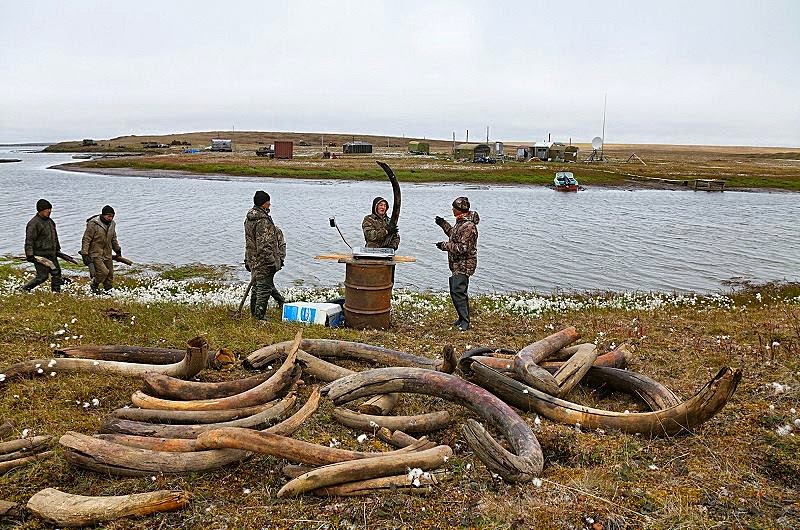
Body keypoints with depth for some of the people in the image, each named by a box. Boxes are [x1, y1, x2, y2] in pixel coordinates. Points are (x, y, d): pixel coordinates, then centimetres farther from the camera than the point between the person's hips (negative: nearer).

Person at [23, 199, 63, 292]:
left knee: (56, 273, 9)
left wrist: (57, 249, 27)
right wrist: (30, 255, -21)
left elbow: (54, 237, 26)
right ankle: (25, 289, 10)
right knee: (42, 276, -6)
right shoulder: (34, 223, -14)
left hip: (51, 254, 9)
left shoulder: (50, 221, 14)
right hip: (40, 255, -9)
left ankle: (56, 291, 18)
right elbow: (29, 240, -17)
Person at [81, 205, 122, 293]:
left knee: (110, 274, 6)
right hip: (95, 254, -7)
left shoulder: (112, 224, 7)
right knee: (103, 272, -17)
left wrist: (117, 249, 30)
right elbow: (86, 239, -13)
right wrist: (84, 254, -16)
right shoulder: (93, 224, -14)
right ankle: (94, 286, 8)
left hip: (107, 255, 7)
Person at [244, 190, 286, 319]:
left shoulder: (249, 218, 10)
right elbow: (265, 246, -24)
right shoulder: (263, 221, -21)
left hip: (253, 261, 10)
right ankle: (259, 317, 3)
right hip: (264, 262, -10)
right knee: (264, 288, -1)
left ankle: (254, 314, 30)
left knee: (257, 287, 19)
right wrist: (272, 263, -19)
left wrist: (248, 260, 24)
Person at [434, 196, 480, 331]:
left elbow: (463, 248, -25)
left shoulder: (468, 226, -21)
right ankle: (463, 319, 26)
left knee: (457, 292, -13)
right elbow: (455, 235, 30)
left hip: (463, 266, -11)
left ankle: (464, 322, -8)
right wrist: (443, 224, 24)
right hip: (458, 264, 11)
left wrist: (445, 245, -18)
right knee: (458, 292, 16)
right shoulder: (461, 222, 12)